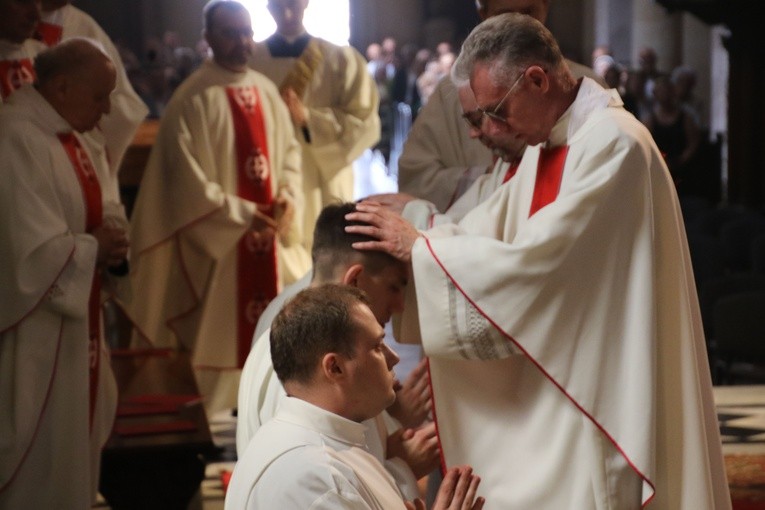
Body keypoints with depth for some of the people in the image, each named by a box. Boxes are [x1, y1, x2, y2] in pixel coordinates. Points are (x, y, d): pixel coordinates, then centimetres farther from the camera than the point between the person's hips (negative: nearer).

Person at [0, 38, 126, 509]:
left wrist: (104, 243, 1)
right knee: (40, 453, 0)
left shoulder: (65, 134, 8)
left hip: (70, 316, 10)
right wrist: (94, 250, -13)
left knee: (75, 446, 17)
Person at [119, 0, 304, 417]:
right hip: (218, 236, -6)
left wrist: (287, 197, -6)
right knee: (217, 328, 0)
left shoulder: (266, 91, 6)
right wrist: (242, 213, -19)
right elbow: (188, 175, -16)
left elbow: (289, 149, 13)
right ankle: (208, 420, 10)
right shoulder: (193, 98, -14)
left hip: (270, 229, 6)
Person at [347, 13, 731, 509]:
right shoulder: (546, 148, 11)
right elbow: (484, 230, 9)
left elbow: (535, 259, -24)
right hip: (555, 389, 9)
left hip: (603, 395, -9)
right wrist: (399, 240, -5)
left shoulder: (614, 144, -19)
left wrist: (418, 246, -17)